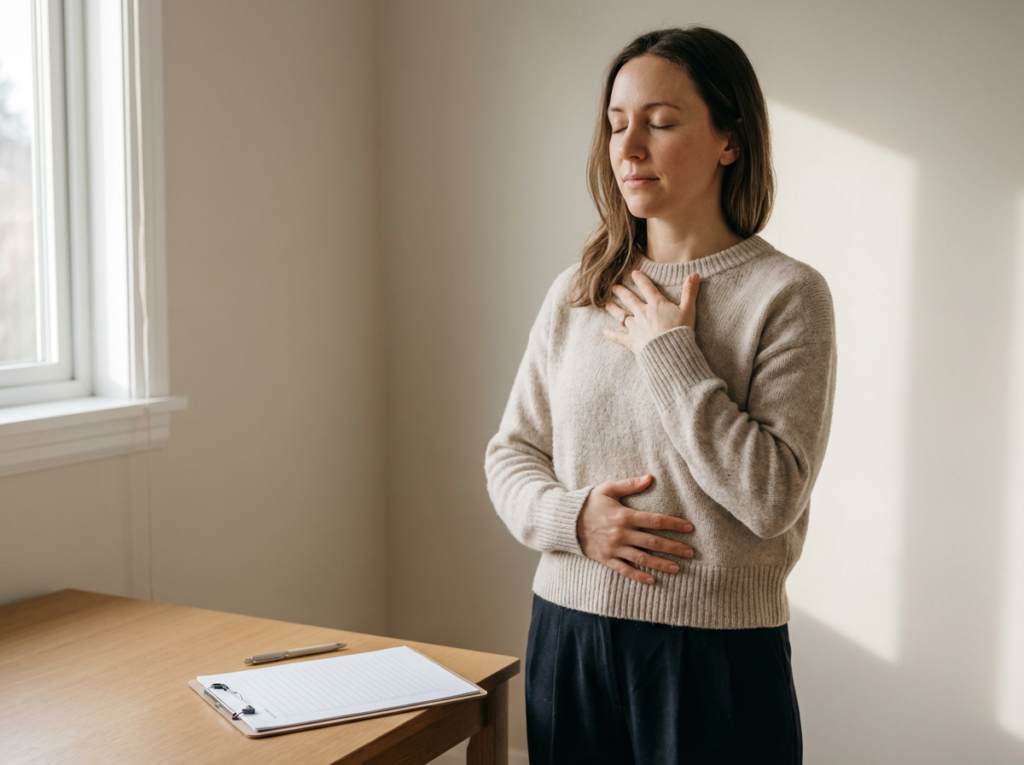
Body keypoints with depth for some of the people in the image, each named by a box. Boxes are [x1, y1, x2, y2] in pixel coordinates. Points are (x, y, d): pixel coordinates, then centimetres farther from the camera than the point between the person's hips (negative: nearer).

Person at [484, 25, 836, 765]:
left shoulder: (786, 294, -9)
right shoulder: (575, 293, 5)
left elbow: (772, 498, -16)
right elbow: (511, 451, 9)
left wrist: (670, 353, -15)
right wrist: (569, 516, -10)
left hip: (716, 653, -4)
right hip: (568, 633, 4)